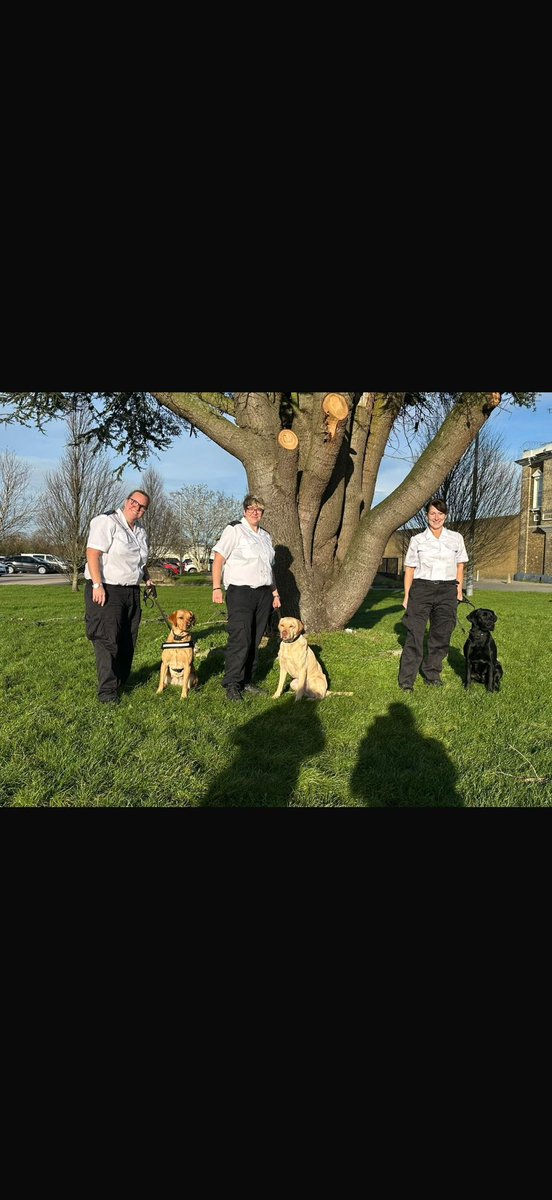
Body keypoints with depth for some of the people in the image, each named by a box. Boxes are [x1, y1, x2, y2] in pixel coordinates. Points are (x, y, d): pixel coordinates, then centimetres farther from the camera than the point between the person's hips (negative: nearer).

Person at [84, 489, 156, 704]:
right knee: (107, 641, -9)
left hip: (132, 591, 8)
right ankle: (107, 691, -4)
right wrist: (97, 585, -24)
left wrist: (147, 580, 16)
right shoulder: (107, 522, -9)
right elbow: (92, 553, -17)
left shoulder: (140, 532, 17)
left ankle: (120, 682, 22)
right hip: (107, 590, -8)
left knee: (128, 642, 10)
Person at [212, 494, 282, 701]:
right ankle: (232, 684, -5)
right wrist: (217, 588, -16)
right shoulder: (234, 530, -2)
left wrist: (275, 592, 19)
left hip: (263, 594, 7)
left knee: (255, 640, 8)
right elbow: (218, 559, -8)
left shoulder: (265, 536, 19)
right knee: (240, 639, -12)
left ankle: (247, 681, 16)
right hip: (240, 592, -7)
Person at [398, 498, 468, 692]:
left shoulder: (456, 538, 8)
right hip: (421, 588, -2)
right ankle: (406, 679, -2)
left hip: (447, 590, 2)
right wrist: (407, 596, 0)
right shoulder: (417, 540, 4)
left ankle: (432, 674, 20)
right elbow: (410, 569, 5)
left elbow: (460, 566, 14)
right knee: (415, 634, -6)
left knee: (441, 635, 5)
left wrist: (459, 590, 6)